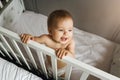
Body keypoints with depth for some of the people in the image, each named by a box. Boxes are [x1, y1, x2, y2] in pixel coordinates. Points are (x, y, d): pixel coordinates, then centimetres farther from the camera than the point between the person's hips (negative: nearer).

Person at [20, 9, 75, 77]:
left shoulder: (71, 42, -36)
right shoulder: (47, 39, -33)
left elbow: (72, 58, -46)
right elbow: (35, 40, -19)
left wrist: (66, 52, -69)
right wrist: (28, 37, -42)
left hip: (64, 68, -1)